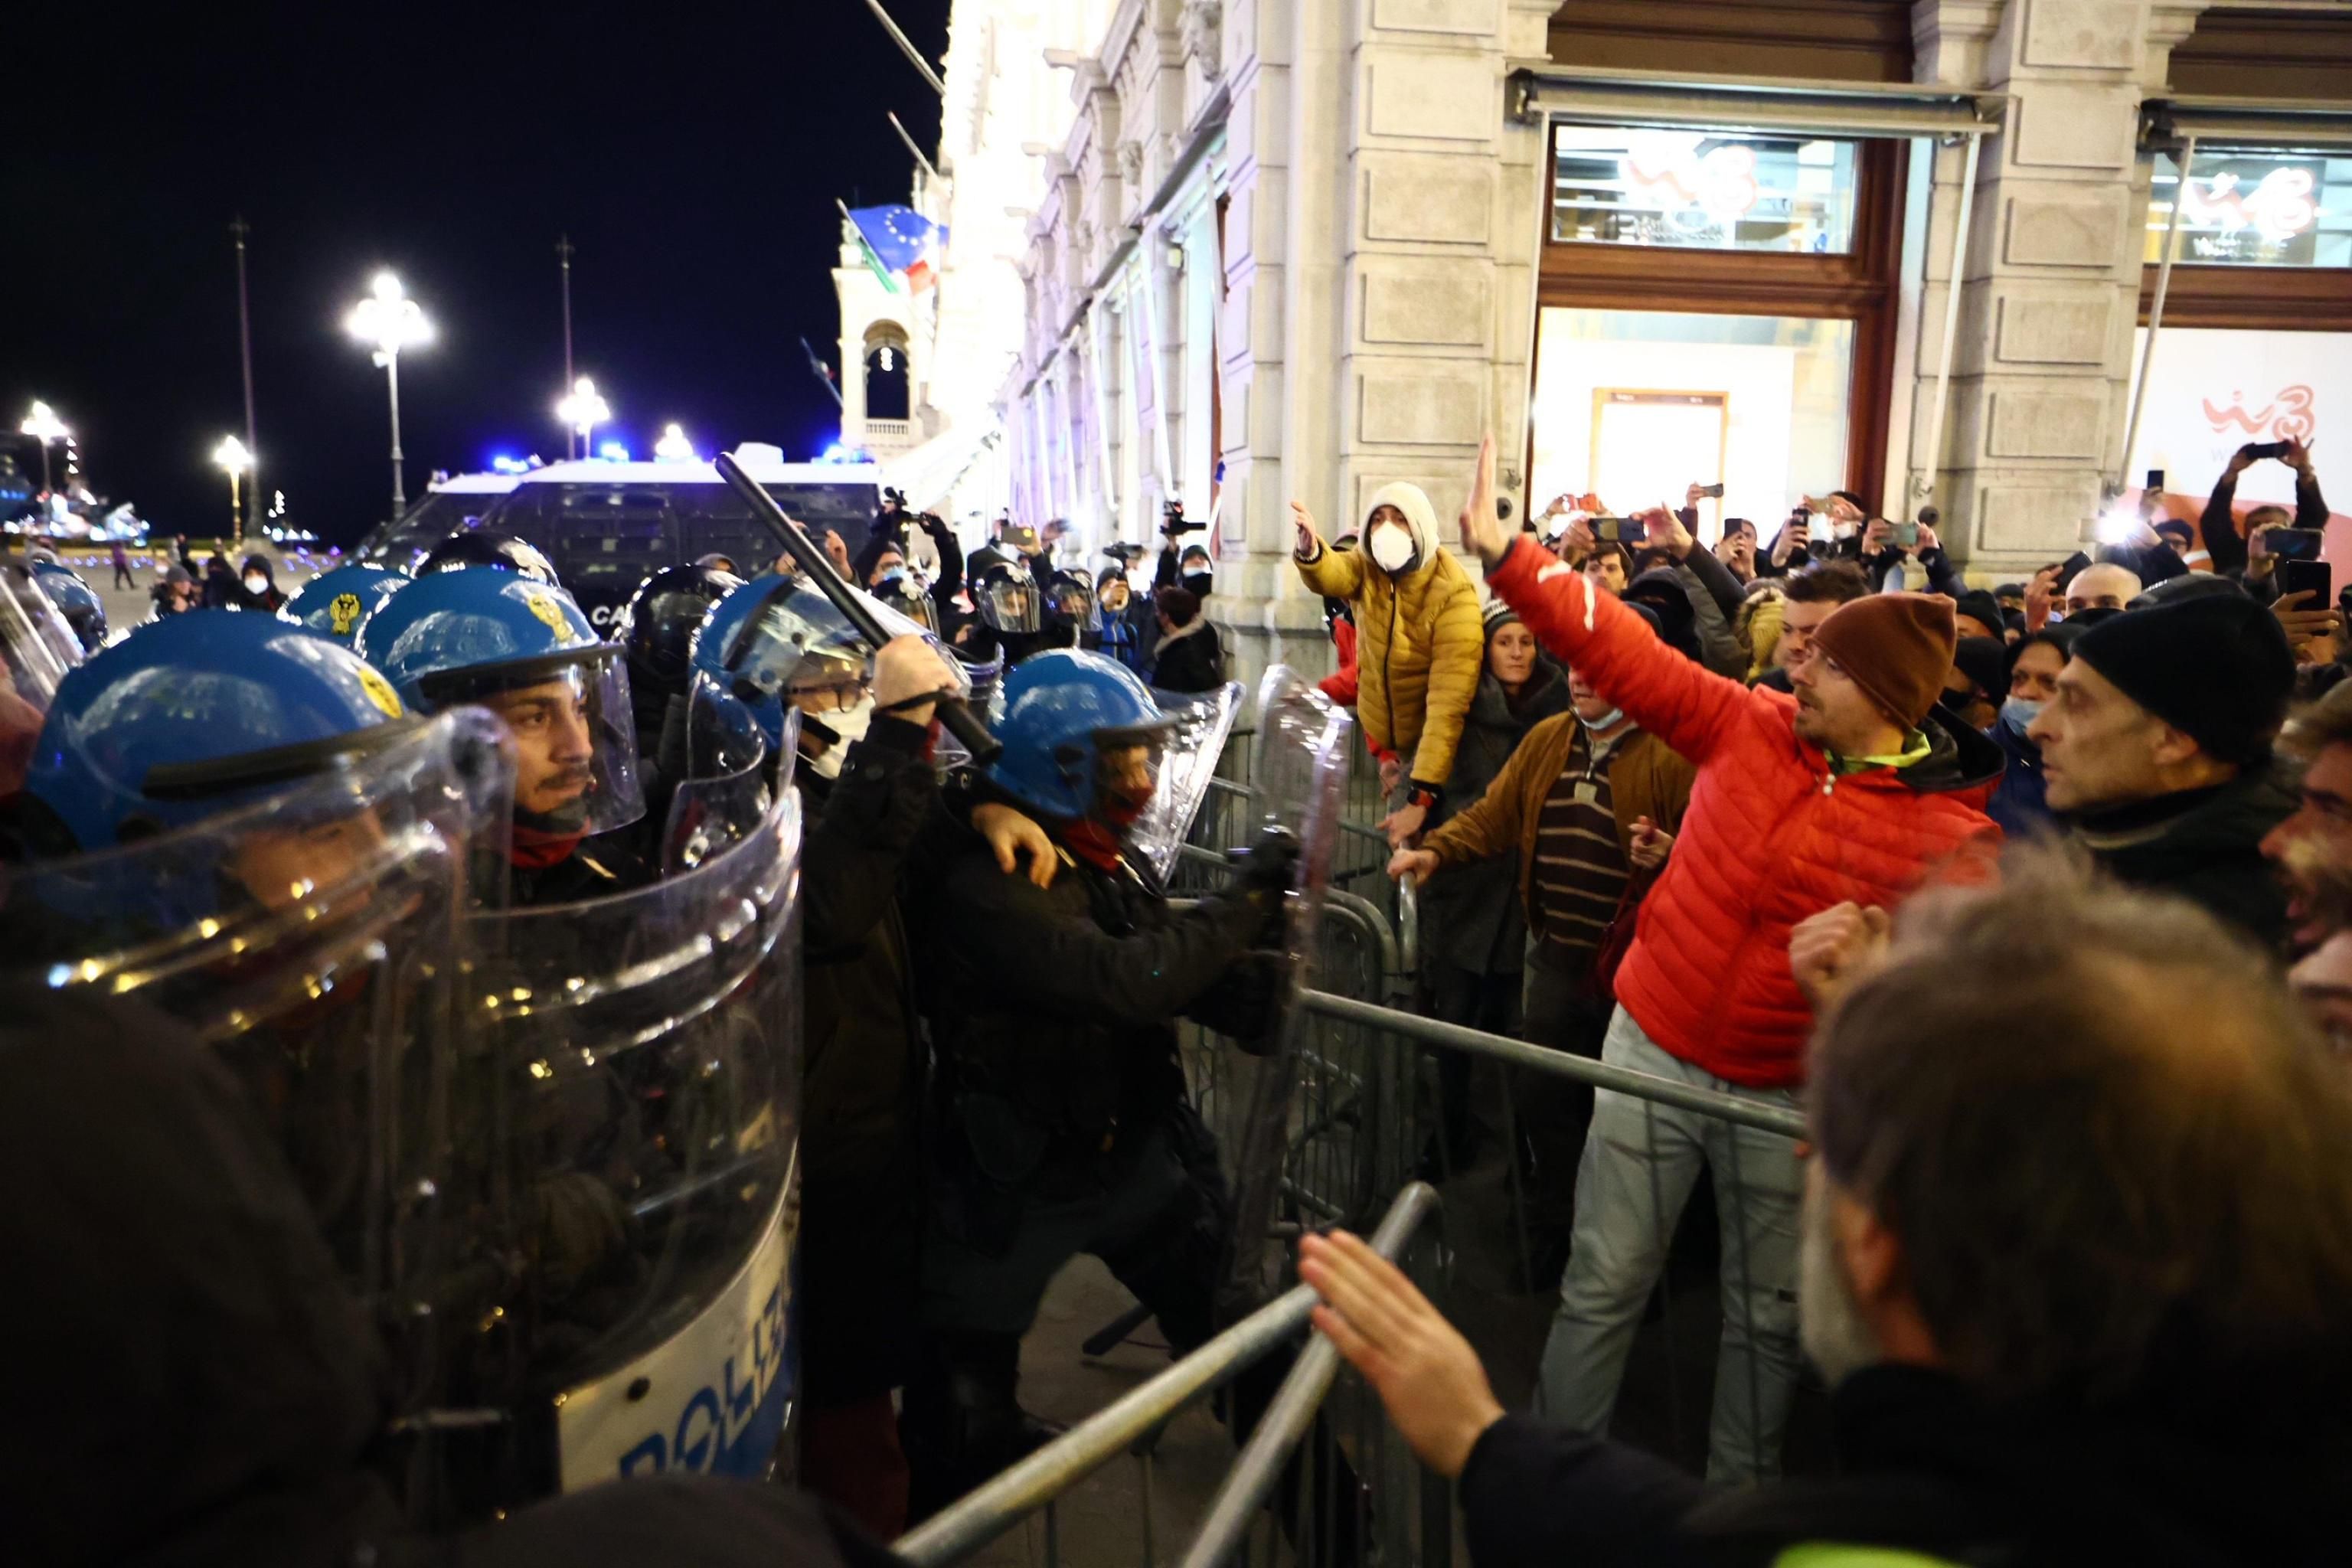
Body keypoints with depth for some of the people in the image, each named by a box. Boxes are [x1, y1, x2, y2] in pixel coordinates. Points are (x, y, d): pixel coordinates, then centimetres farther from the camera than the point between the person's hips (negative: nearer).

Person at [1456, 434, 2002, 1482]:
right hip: (1653, 1049, 2)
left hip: (1786, 1097, -1)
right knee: (1604, 1287, 10)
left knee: (1766, 1315, 18)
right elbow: (1626, 653, -7)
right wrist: (1504, 557, -12)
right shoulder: (1750, 728, -5)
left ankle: (1738, 1498, 41)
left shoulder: (1951, 836, -12)